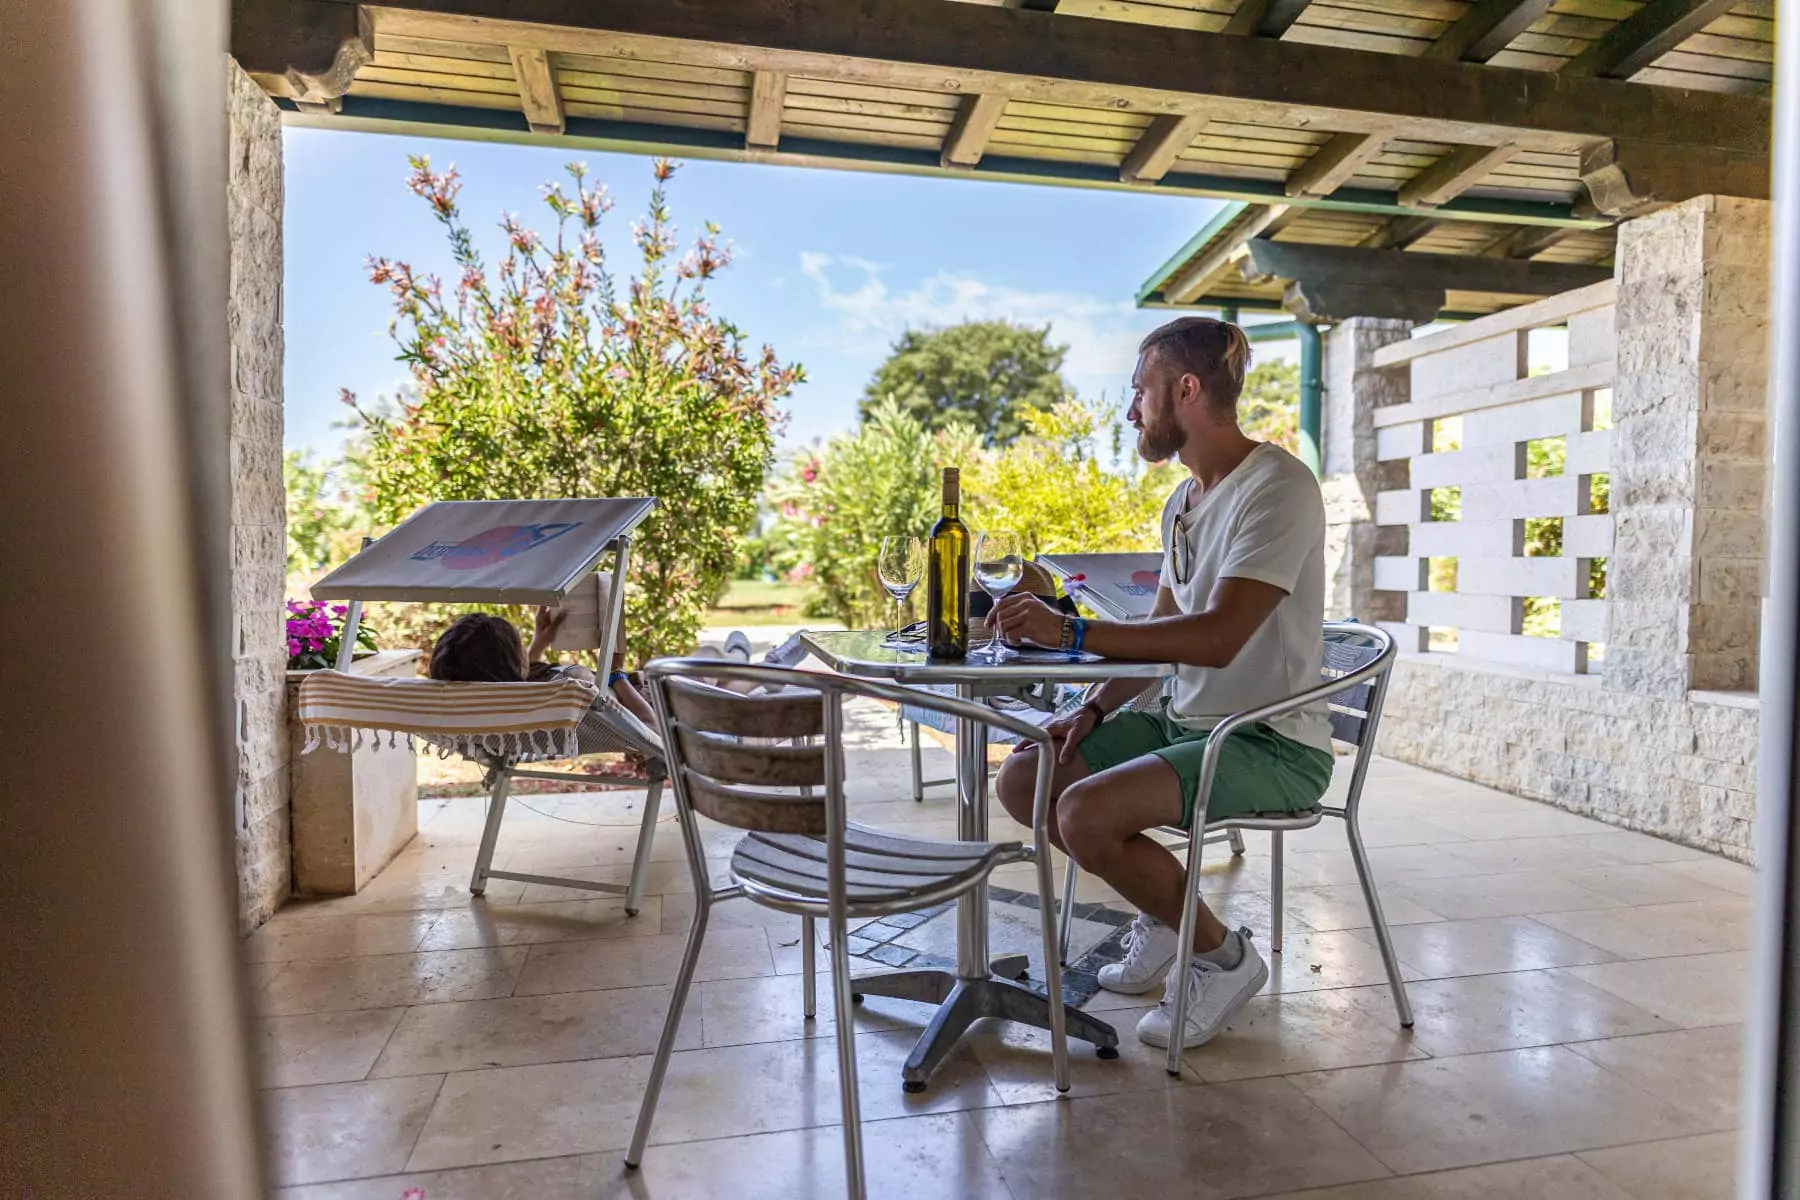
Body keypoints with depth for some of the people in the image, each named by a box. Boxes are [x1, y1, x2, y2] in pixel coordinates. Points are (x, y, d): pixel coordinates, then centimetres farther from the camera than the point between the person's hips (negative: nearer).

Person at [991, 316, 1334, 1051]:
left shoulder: (1277, 488, -17)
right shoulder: (1182, 501, 11)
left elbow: (1219, 636, -30)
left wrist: (1070, 632, -31)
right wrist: (1097, 709, -1)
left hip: (1271, 743, -8)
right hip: (1186, 721, 9)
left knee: (1085, 813, -28)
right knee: (1021, 780, -2)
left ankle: (1221, 954, -1)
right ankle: (1165, 913, 16)